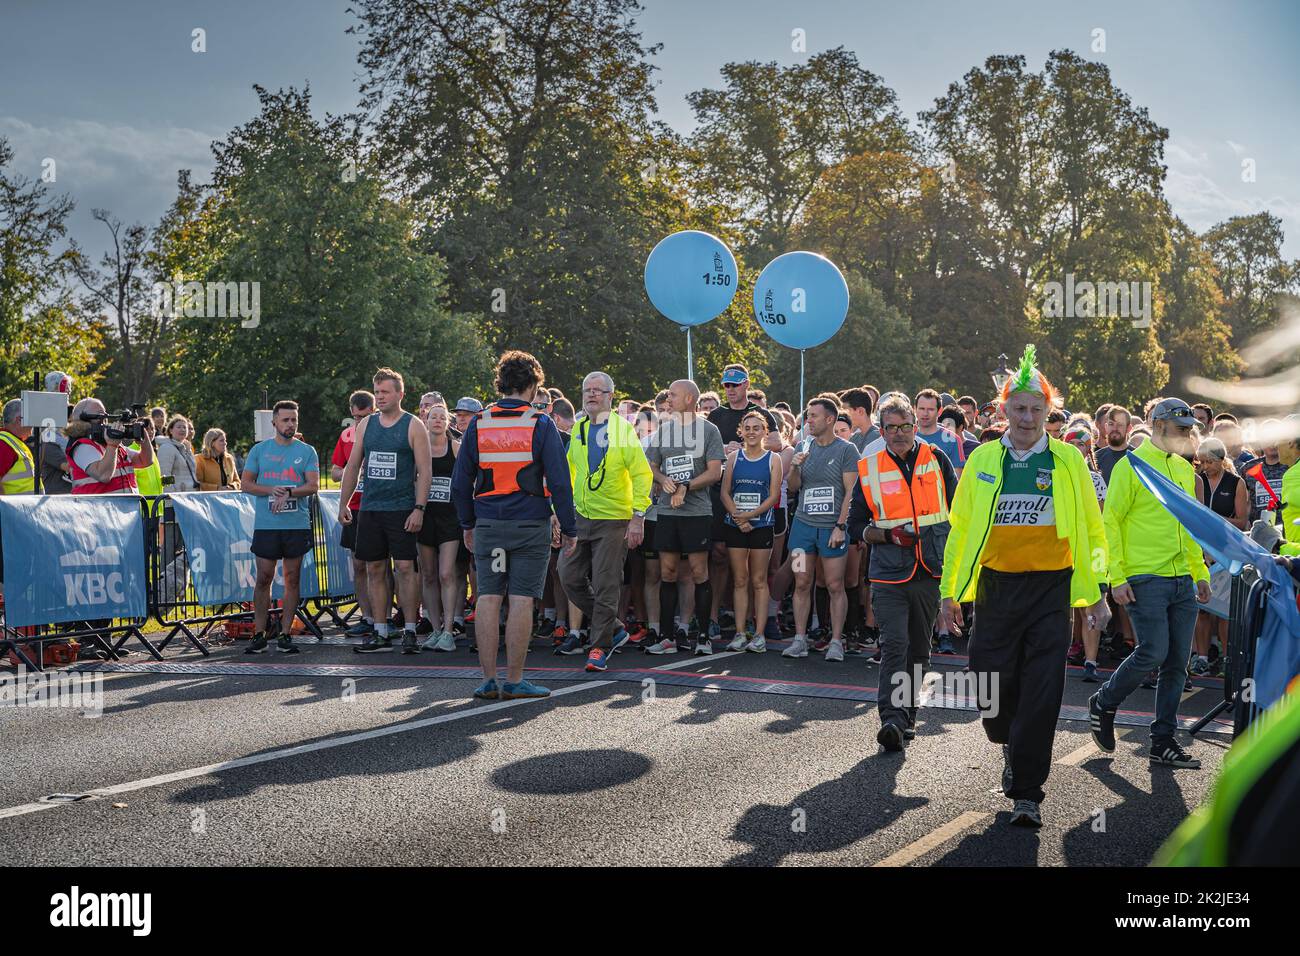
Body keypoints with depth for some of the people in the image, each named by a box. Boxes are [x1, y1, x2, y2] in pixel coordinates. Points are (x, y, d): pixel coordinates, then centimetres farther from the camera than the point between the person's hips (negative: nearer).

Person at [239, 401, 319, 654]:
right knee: (264, 578, 0)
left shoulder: (307, 451, 7)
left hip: (297, 525, 0)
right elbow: (245, 484, 5)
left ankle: (285, 634, 9)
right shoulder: (259, 450, 9)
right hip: (265, 525, 0)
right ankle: (259, 634, 7)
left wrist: (288, 493, -20)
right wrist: (271, 490, -11)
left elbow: (313, 485, -3)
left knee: (292, 579, 3)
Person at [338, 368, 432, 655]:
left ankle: (410, 631, 2)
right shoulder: (366, 425, 11)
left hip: (402, 510, -5)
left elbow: (424, 471, -6)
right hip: (369, 509, 5)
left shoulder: (413, 426, -3)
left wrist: (419, 508, -14)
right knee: (374, 569, 6)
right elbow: (352, 467, 16)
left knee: (405, 567, -6)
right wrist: (343, 504, 12)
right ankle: (380, 634, 13)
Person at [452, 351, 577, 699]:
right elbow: (559, 482, -6)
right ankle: (514, 681, 2)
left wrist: (468, 525, 18)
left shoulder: (478, 423, 5)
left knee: (488, 598, 5)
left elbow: (460, 481, 8)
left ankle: (488, 680, 6)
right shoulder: (541, 425, -5)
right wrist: (569, 529, 0)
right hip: (531, 526, -3)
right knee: (521, 600, 0)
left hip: (488, 526, 3)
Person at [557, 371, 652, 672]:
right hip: (580, 517, 6)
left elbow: (642, 475, -10)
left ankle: (600, 647, 8)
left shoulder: (622, 429, -8)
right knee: (571, 578, 5)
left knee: (605, 585, -3)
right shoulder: (577, 429, 9)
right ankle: (614, 629, 21)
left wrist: (638, 518, -16)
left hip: (613, 520, -6)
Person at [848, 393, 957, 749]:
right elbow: (856, 526, 5)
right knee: (894, 644, -16)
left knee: (919, 649, 13)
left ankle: (907, 713, 26)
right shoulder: (869, 468, 1)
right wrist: (888, 534, -12)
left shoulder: (936, 459, 4)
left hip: (931, 573, 2)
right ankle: (892, 719, -19)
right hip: (889, 575, -2)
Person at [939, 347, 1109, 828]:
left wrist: (1093, 593, 4)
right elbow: (960, 528, 7)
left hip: (1051, 590, -1)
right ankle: (1011, 747, 38)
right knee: (994, 684, 5)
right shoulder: (982, 459, 5)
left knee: (1041, 694, -4)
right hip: (995, 587, 1)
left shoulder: (1068, 460, 3)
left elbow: (1091, 529, 7)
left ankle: (1026, 792, 7)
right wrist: (949, 590, 5)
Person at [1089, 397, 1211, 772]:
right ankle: (1103, 704, 11)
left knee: (1177, 663, 5)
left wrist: (1200, 572, 18)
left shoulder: (1185, 469, 16)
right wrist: (1117, 577, -14)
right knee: (1152, 653, -14)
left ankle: (1163, 741, 12)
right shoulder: (1131, 466, -6)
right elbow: (1110, 522, -8)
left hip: (1183, 582, 7)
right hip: (1146, 579, -7)